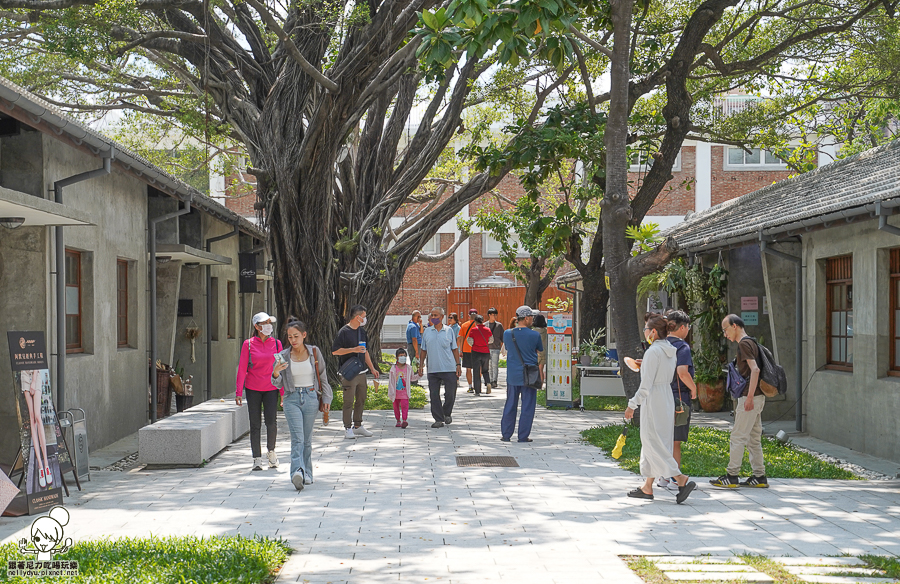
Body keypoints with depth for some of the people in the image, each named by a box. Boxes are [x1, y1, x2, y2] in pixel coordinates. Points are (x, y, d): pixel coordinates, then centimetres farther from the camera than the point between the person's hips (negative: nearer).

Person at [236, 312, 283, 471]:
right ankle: (257, 459, 10)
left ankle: (271, 451, 14)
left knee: (272, 422, -11)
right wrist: (238, 392, -6)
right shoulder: (248, 344, -1)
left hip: (271, 388, 1)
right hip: (253, 389, 0)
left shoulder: (276, 343, 3)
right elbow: (242, 368, -1)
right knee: (255, 424, 2)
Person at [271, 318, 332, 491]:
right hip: (292, 399, -1)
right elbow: (278, 384, 5)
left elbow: (323, 376, 10)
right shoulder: (283, 356, 2)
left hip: (310, 398, 1)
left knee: (307, 439, 7)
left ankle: (307, 474, 18)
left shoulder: (314, 352, 2)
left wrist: (326, 399, 7)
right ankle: (298, 472, -29)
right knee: (297, 438, -15)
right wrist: (276, 373, -16)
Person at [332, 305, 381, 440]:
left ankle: (357, 426, 20)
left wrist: (372, 368, 21)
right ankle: (348, 428, 1)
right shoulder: (344, 332, -9)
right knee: (349, 401, -5)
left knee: (361, 400, 10)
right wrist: (353, 349, -18)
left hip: (361, 372, 7)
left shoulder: (362, 331, 15)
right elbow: (335, 351, -12)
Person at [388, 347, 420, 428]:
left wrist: (418, 375, -2)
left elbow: (412, 378, 17)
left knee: (404, 406, -13)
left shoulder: (408, 368, 2)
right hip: (396, 393, 1)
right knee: (396, 407, 9)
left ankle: (404, 420, -13)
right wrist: (390, 393, -4)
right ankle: (398, 421, 23)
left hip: (404, 393, 0)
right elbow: (391, 381, -1)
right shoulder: (393, 368, -3)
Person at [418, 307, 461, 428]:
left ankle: (447, 413, 24)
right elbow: (424, 350, 14)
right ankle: (438, 419, 7)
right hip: (432, 369, 2)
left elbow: (455, 349, 8)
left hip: (449, 369, -2)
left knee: (450, 394, 0)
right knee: (434, 395, 0)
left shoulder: (449, 331, 4)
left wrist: (458, 365, 2)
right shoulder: (427, 332, 9)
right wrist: (420, 366, 9)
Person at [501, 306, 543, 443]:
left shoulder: (507, 334, -2)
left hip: (512, 375, 3)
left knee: (510, 405, 12)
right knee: (527, 406, 5)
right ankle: (523, 436, 7)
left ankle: (506, 434, 16)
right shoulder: (535, 335, -10)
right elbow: (540, 350, 3)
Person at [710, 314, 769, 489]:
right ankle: (759, 477, 13)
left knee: (738, 436, -6)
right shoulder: (750, 342, 18)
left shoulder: (744, 343, -12)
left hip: (750, 397, -10)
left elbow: (755, 369, -22)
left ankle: (731, 476, -3)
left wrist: (749, 397, -24)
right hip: (757, 397, 10)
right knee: (754, 438, 11)